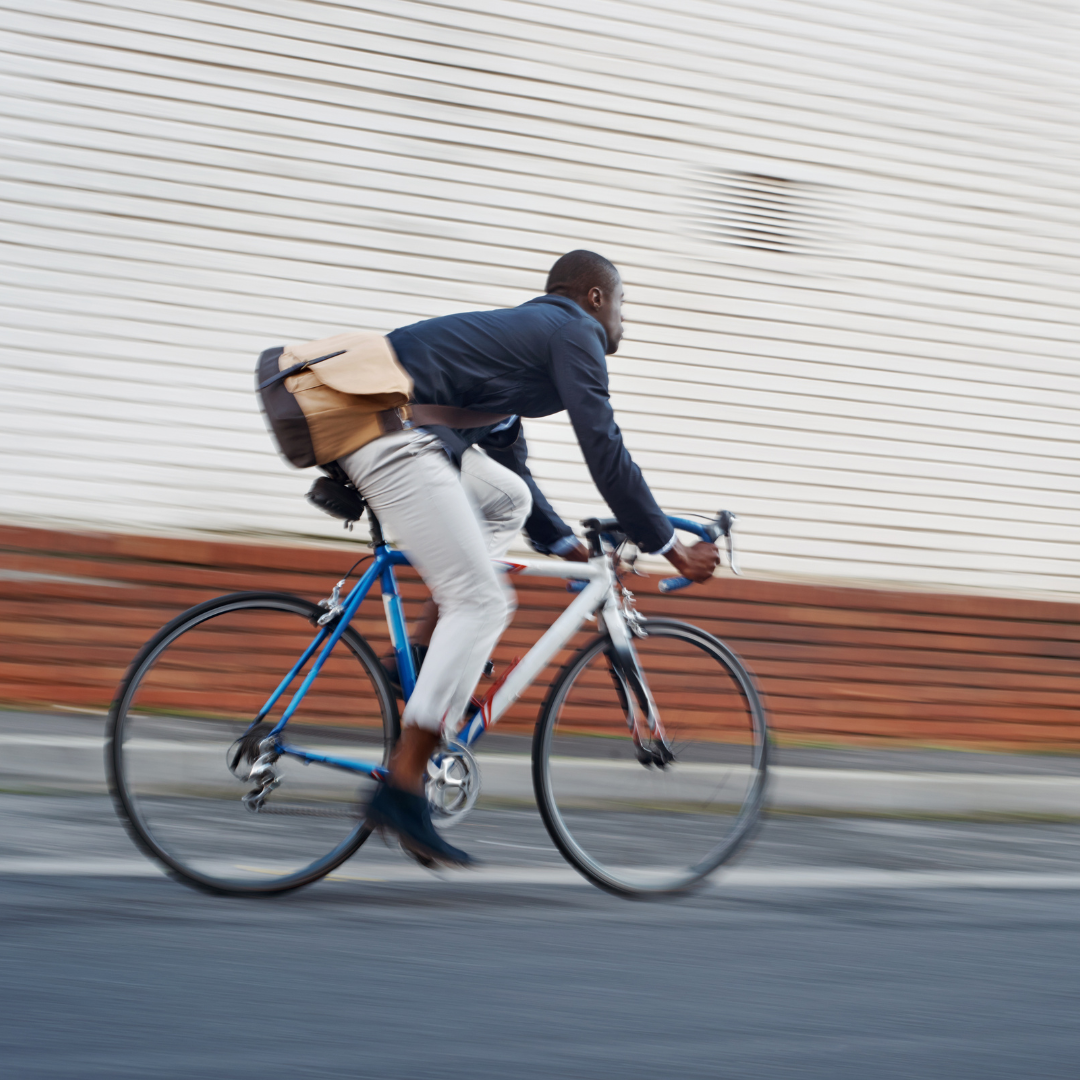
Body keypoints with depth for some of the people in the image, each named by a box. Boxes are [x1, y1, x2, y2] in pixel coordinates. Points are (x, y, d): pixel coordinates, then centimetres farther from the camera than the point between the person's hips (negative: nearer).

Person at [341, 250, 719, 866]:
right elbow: (605, 451, -3)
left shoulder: (518, 330, 32)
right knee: (481, 602, -10)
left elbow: (510, 461, 37)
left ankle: (425, 653, 10)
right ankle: (404, 787, -16)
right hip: (395, 440, -10)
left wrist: (569, 546, 38)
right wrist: (671, 548, 2)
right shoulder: (573, 332, 3)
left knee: (508, 498, 24)